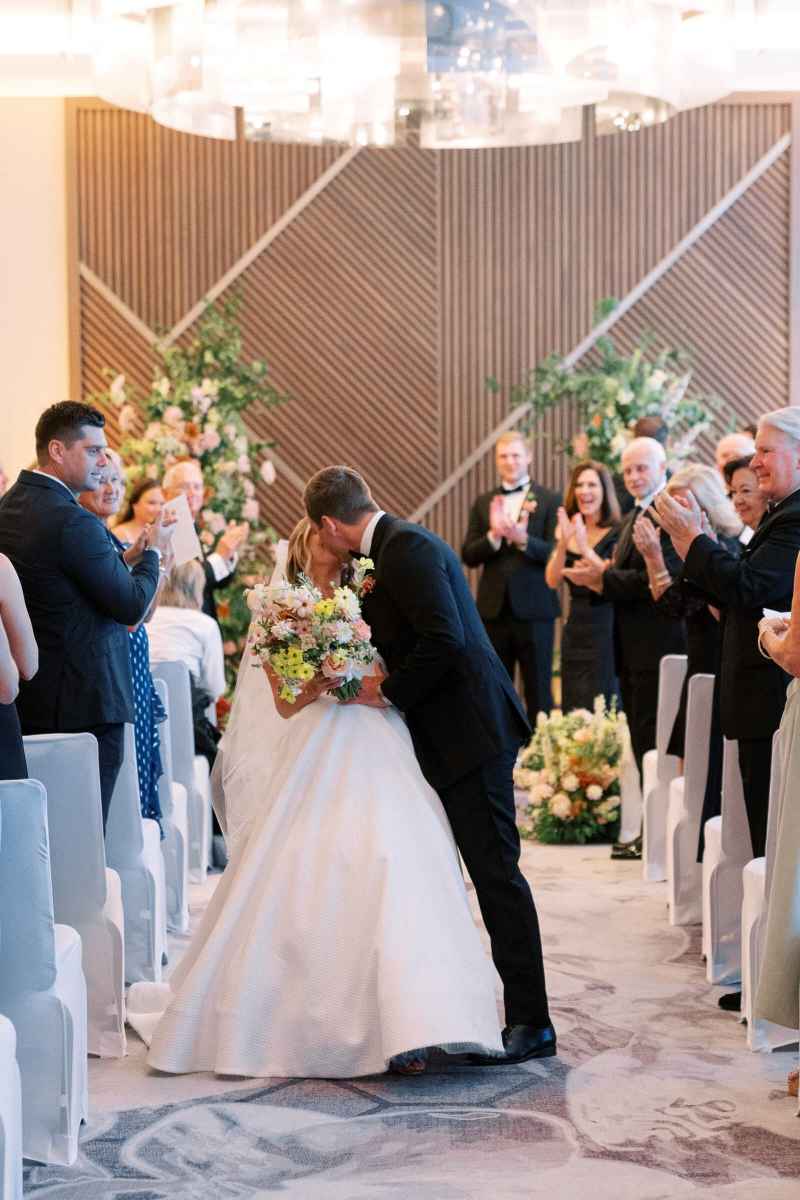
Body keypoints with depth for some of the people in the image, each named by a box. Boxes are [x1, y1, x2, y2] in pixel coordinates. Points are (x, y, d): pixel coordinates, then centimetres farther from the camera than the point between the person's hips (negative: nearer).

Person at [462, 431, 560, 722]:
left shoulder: (550, 500, 0)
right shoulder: (483, 502, 10)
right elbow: (468, 555, 4)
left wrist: (523, 539, -25)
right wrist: (493, 535, -15)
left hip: (533, 610, -4)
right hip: (494, 609, 4)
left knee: (538, 691, 3)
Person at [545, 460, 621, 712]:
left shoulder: (616, 533, -7)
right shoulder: (568, 530, 10)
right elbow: (553, 581, 1)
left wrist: (584, 546, -25)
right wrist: (563, 543, -14)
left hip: (604, 632, -6)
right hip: (574, 632, 6)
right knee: (572, 712, 7)